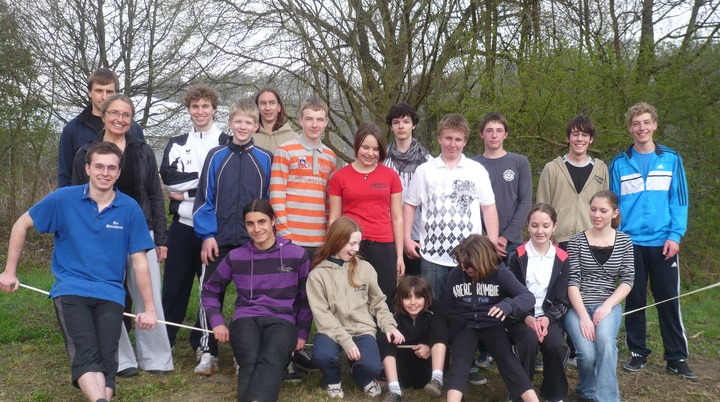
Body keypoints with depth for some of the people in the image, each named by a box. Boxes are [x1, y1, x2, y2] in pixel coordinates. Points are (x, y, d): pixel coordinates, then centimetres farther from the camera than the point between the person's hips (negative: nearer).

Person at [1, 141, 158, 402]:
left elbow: (139, 262, 5)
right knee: (86, 356, -23)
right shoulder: (64, 199, 1)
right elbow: (22, 225, 15)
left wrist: (149, 309, 4)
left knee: (107, 359, -16)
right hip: (70, 290, -1)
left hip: (110, 294, 2)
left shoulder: (130, 209, 2)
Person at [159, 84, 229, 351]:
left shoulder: (228, 144, 4)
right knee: (175, 285, 6)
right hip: (183, 225, 2)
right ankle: (164, 340, 17)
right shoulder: (176, 144, 15)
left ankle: (203, 342, 17)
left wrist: (186, 191, -9)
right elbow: (169, 177, -3)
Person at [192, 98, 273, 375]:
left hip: (254, 243, 0)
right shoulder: (216, 156, 2)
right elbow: (204, 197, 1)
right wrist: (207, 235, -7)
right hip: (219, 240, 0)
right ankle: (208, 353, 14)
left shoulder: (265, 159, 3)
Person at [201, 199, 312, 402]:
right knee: (250, 362, -32)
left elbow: (305, 298, 15)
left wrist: (302, 333, 9)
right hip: (246, 319, 2)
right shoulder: (235, 257, 10)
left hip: (282, 320, -2)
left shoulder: (297, 255, 6)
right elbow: (210, 290, 23)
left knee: (271, 361, -35)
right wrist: (217, 322, 10)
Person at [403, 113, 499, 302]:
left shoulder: (477, 170, 7)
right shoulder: (424, 171, 8)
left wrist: (493, 244, -1)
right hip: (432, 256, 1)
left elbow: (488, 208, 6)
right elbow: (410, 205, 11)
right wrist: (407, 238, 1)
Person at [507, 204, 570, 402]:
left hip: (549, 317, 1)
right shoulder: (518, 257, 1)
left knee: (555, 345, -28)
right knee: (530, 339, -33)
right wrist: (528, 319, -19)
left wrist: (547, 318, -17)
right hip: (521, 317, -1)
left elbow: (561, 300, 2)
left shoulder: (562, 259, 5)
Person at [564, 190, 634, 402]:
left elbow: (627, 280, 2)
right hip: (578, 305, -1)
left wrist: (607, 305, -14)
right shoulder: (577, 241, 1)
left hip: (608, 305, 1)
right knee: (587, 353, -25)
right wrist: (583, 316, -16)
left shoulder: (624, 242, 7)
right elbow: (572, 282, -5)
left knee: (604, 338, -33)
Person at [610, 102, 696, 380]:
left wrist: (675, 235, -8)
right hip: (631, 242, 1)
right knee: (635, 300, 7)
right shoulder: (619, 164, 5)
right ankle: (638, 353, 18)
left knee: (668, 299, 2)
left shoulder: (671, 159, 4)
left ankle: (676, 357, 12)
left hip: (663, 242, -1)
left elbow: (679, 200, 1)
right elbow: (613, 204, 6)